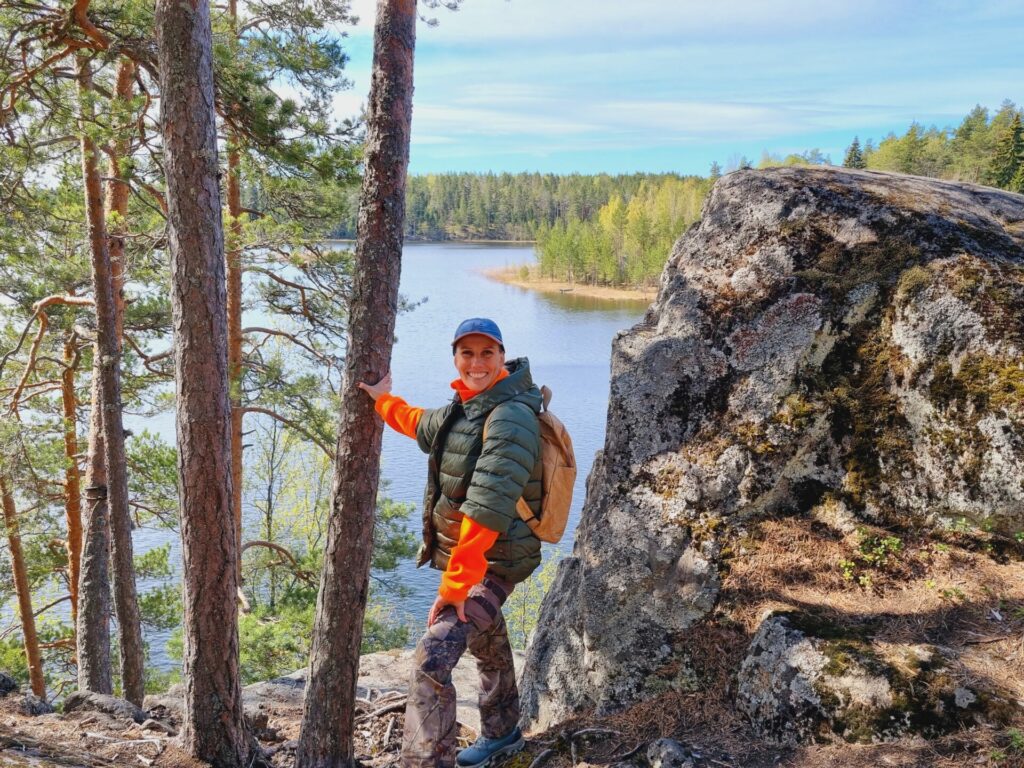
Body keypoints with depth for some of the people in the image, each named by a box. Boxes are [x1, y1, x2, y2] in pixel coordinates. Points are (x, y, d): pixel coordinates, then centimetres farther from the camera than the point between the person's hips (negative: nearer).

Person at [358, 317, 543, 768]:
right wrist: (384, 401, 29)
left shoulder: (511, 416, -24)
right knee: (486, 643, 27)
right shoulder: (464, 407, 5)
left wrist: (456, 583, -31)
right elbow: (424, 426, 31)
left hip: (494, 562, -10)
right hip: (463, 556, 10)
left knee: (432, 659, -20)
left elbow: (487, 508, -30)